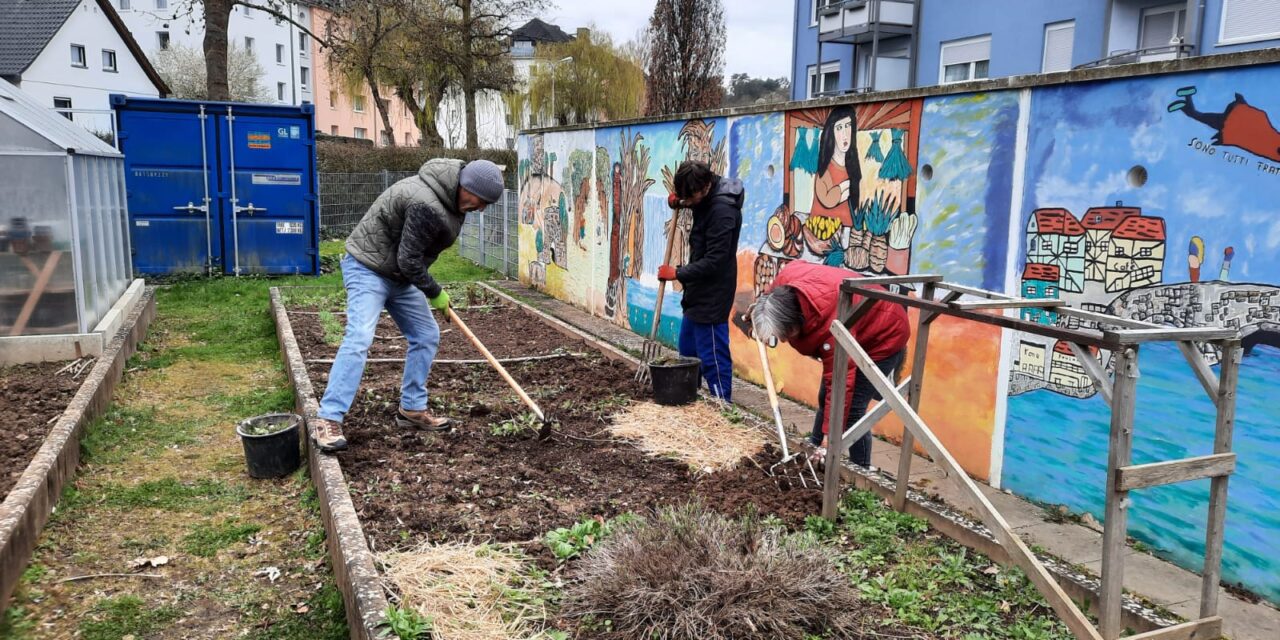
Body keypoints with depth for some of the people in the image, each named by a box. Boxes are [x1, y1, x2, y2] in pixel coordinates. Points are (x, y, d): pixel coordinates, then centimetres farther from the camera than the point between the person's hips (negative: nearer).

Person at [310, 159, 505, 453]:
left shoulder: (451, 196, 0)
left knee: (427, 336, 7)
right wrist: (435, 293, -12)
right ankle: (327, 420, -19)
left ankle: (412, 409, 17)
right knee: (359, 338, -21)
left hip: (400, 274, 10)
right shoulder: (427, 205, -32)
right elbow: (409, 261, -27)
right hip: (368, 268, -10)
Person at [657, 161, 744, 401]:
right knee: (688, 352, 19)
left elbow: (714, 262, -25)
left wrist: (677, 273, -16)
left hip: (711, 297, -10)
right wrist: (678, 201, 4)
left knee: (713, 358, -4)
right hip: (698, 293, 10)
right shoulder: (705, 198, 4)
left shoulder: (722, 210, -23)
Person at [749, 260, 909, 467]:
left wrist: (829, 438, -34)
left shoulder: (831, 326, -44)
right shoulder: (786, 278, -24)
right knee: (824, 399, 13)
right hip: (857, 331, 9)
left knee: (852, 409, -15)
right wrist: (762, 309, -3)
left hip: (883, 336, -9)